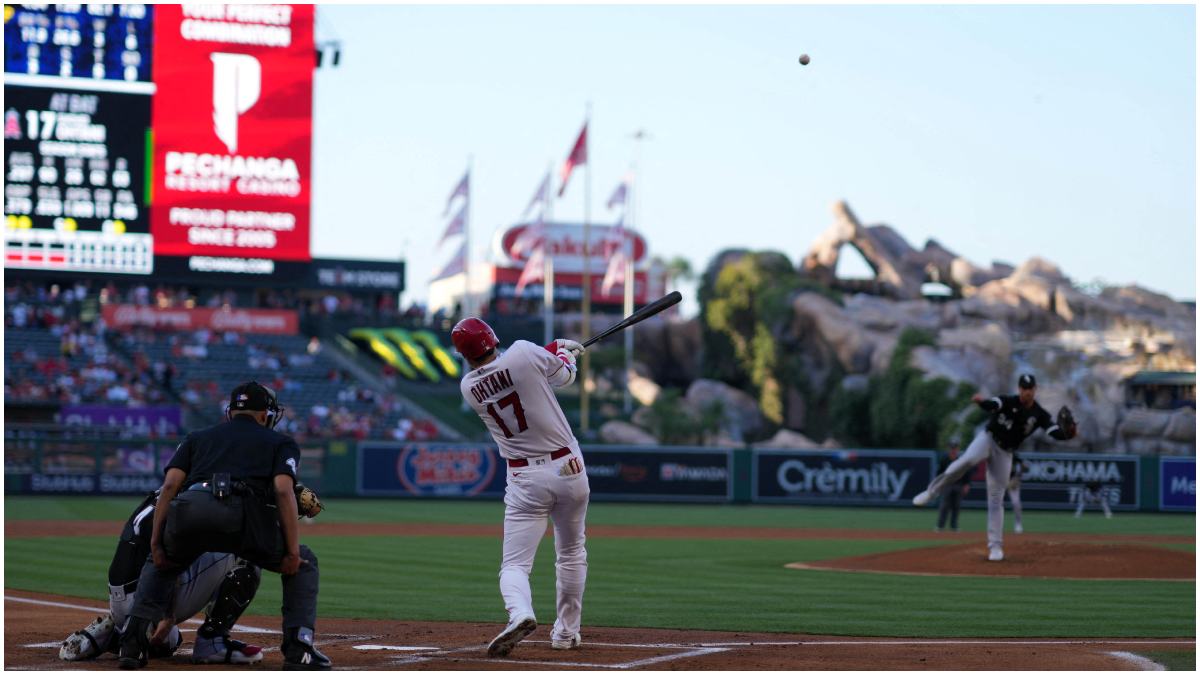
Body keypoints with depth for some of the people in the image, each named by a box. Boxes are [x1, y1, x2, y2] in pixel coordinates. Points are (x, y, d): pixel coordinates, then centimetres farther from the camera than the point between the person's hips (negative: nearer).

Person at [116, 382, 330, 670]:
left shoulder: (198, 437, 35)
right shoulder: (281, 442, 28)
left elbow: (170, 484, 18)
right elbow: (283, 490, 8)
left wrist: (155, 542, 17)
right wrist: (292, 552, 5)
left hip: (190, 509, 3)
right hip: (245, 515, -3)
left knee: (159, 564, 35)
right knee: (303, 563, 23)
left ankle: (132, 644, 16)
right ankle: (298, 651, 10)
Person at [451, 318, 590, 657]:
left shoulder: (469, 387, 0)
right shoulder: (524, 353, -11)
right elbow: (563, 375, 8)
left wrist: (559, 347, 26)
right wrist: (565, 352, 30)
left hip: (525, 479, 0)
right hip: (569, 468, 0)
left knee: (515, 564, -1)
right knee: (571, 553, 21)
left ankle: (520, 613, -31)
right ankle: (567, 632, 27)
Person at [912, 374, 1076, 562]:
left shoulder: (1040, 415, -2)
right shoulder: (1007, 402, -10)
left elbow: (1056, 432, -11)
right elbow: (991, 405, -30)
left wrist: (1067, 432, -35)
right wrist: (981, 401, -54)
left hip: (1004, 453, 2)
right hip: (988, 439, -2)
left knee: (996, 499, 1)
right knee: (967, 460, -35)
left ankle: (995, 546, 7)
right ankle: (931, 492, -24)